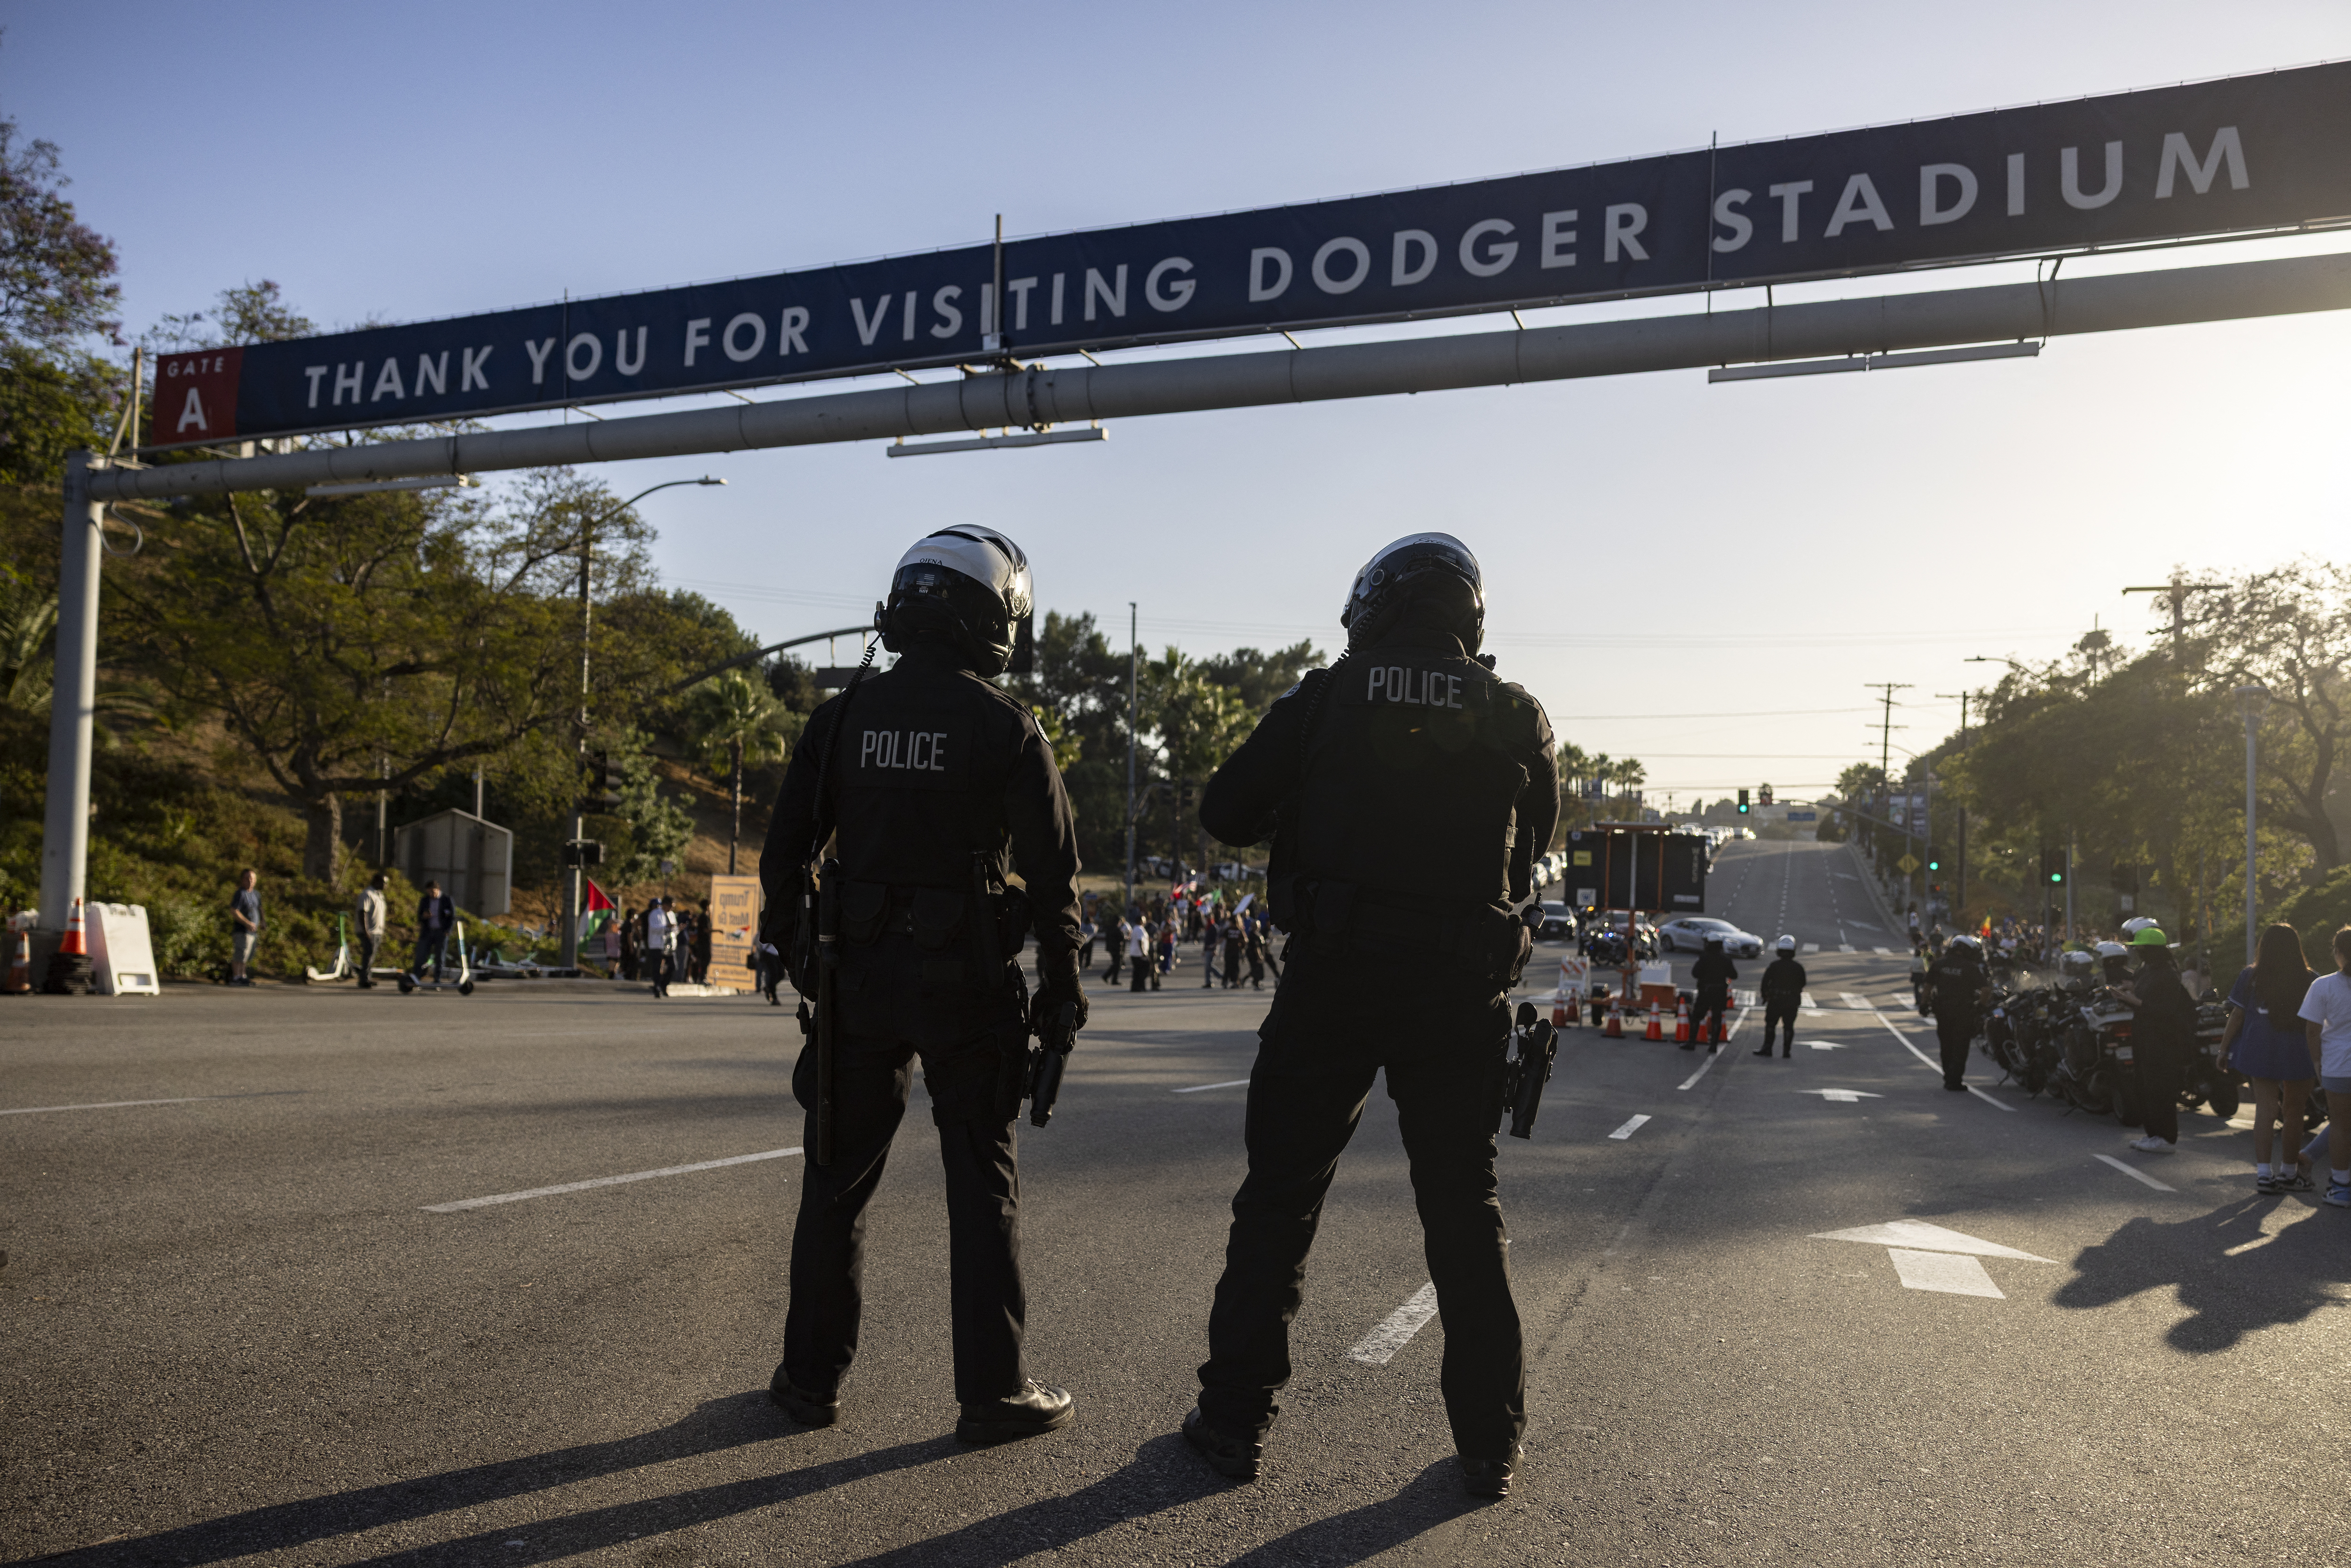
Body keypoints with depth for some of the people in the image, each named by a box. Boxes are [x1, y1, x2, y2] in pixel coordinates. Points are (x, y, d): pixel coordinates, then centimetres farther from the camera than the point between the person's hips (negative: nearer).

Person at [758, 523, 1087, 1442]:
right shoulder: (1005, 726, -7)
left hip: (860, 976, 3)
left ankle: (813, 1379, 22)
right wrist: (1062, 988, 3)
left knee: (840, 1176, 14)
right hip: (967, 984, -3)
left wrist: (795, 952, 17)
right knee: (982, 1184, 6)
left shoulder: (844, 718, 3)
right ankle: (994, 1392, 10)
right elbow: (1053, 869, -7)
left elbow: (785, 852, 4)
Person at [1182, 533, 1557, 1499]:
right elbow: (1535, 840, 15)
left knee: (1278, 1201, 10)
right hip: (1461, 988, 2)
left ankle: (1236, 1421, 15)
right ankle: (1490, 1443, 18)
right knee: (1465, 1211, 13)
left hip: (1331, 982, -1)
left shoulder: (1325, 700, -3)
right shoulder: (1516, 719, 2)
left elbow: (1222, 813, 0)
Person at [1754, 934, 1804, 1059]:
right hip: (1792, 1002, 2)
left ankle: (1767, 1049, 3)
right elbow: (1802, 984, 8)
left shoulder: (1773, 966, -8)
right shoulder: (1798, 967, -2)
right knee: (1789, 1026, 8)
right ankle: (1786, 1051, 6)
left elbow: (1765, 982, -5)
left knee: (1770, 1025, 6)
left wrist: (1764, 996, 9)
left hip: (1775, 1001, -2)